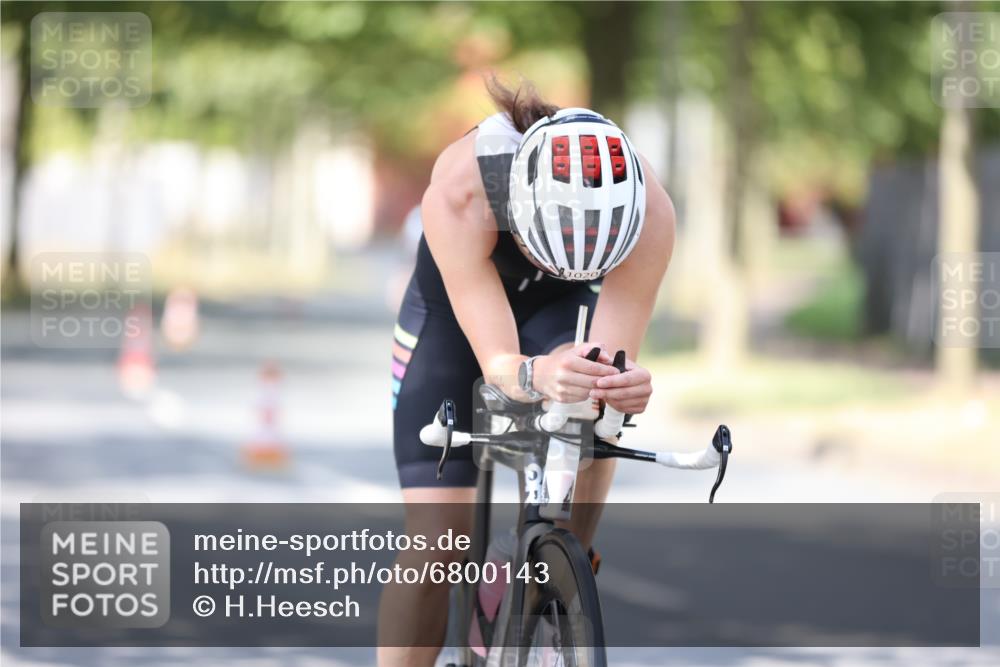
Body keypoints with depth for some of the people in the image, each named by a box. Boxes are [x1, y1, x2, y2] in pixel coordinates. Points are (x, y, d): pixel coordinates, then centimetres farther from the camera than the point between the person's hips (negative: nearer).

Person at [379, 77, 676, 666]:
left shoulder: (651, 211, -36)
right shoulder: (458, 193, -41)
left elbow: (615, 355, -35)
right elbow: (495, 362, -41)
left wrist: (624, 384, -58)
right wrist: (535, 375, -64)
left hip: (559, 311, 1)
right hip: (454, 310, -1)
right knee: (437, 539, -11)